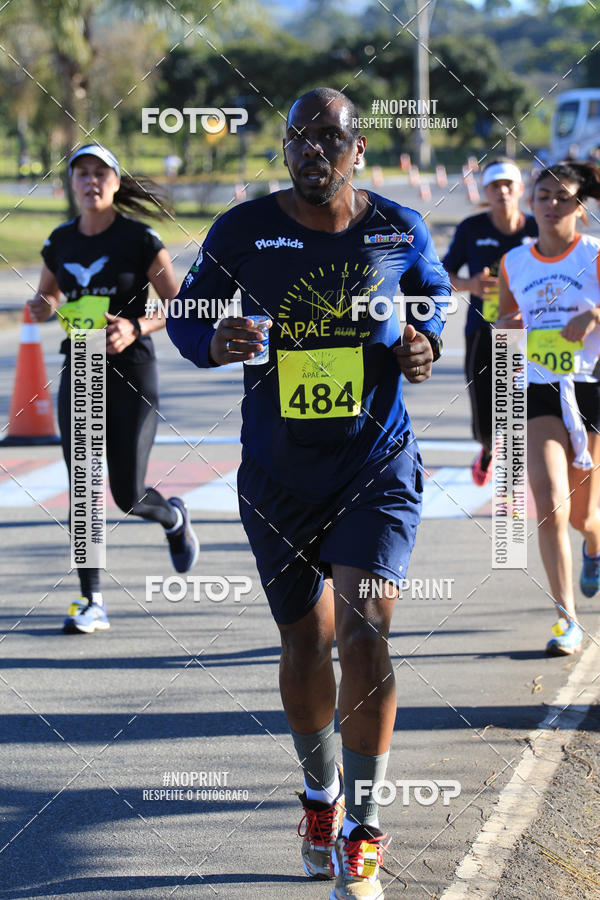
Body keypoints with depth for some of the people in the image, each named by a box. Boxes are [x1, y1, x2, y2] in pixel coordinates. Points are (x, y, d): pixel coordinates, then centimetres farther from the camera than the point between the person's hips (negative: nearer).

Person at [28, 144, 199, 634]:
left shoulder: (140, 239, -8)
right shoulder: (61, 241, 5)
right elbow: (47, 293, 22)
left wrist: (137, 328, -22)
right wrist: (44, 306, -2)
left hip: (131, 376, -4)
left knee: (128, 496, -2)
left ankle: (174, 518, 34)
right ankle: (92, 601, 1)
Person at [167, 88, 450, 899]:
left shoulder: (399, 231, -3)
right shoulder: (244, 231, -5)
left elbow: (435, 291, 17)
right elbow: (184, 314, 4)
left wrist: (426, 342, -5)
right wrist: (214, 341, -19)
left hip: (378, 466, -1)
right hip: (279, 474, 1)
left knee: (363, 631, -17)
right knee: (305, 644, 11)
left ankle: (362, 831, -6)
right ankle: (321, 794, 38)